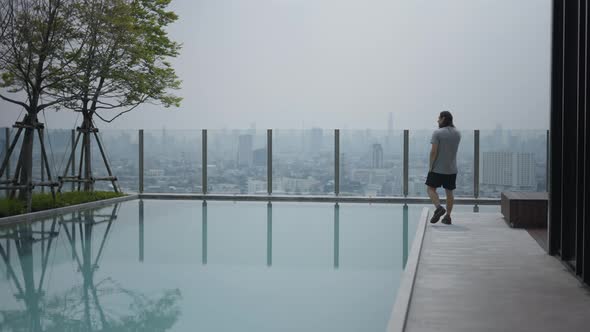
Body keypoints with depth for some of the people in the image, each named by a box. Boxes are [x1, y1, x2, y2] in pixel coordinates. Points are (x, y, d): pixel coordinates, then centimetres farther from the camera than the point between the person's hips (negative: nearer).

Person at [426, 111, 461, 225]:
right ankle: (448, 216, 12)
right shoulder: (457, 133, 6)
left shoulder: (437, 133, -12)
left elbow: (434, 151, -17)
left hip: (438, 168, -5)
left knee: (430, 188, 5)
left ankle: (439, 207, -17)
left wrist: (430, 166, -8)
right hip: (452, 169, 5)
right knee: (449, 192, 11)